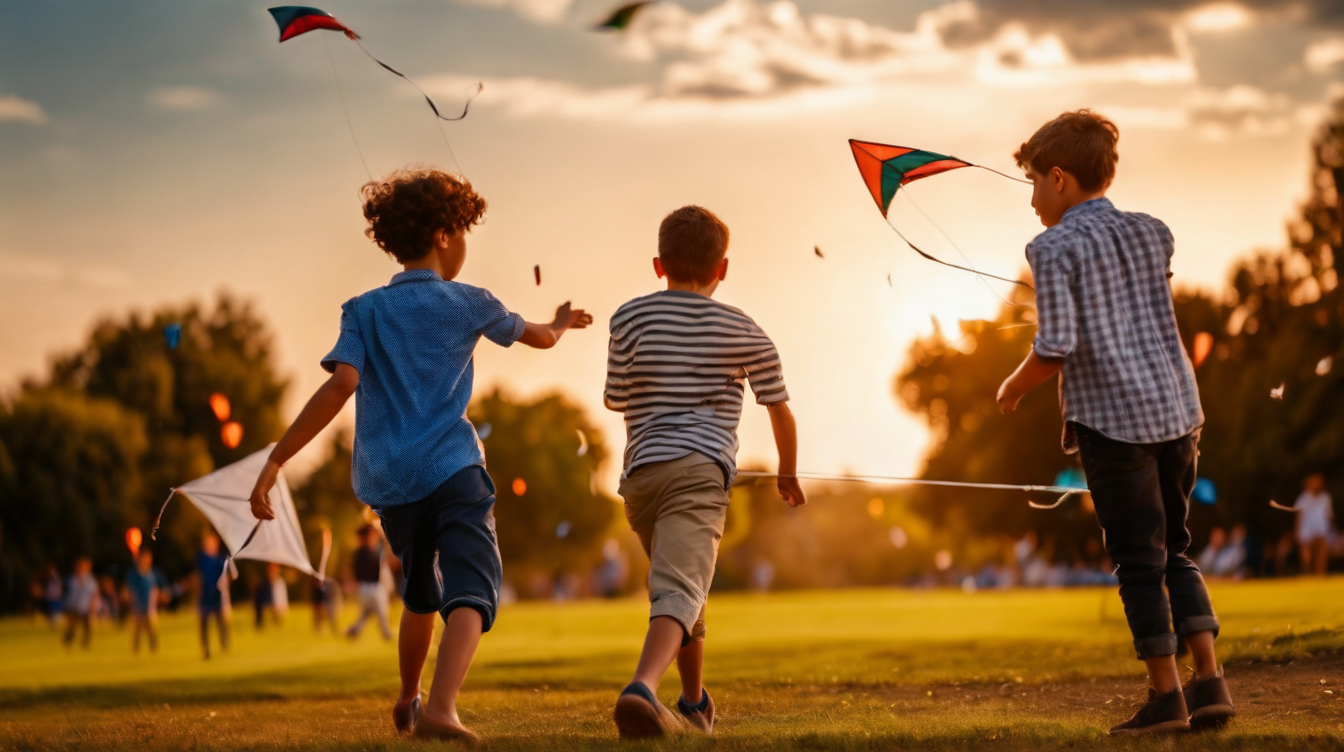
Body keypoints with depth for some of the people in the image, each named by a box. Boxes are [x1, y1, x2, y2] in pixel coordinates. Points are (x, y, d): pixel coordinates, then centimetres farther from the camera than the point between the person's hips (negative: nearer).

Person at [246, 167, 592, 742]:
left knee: (421, 593, 26)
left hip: (388, 480, 4)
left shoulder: (364, 311, 6)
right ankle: (441, 708, -40)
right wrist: (561, 323, 50)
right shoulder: (468, 304, 6)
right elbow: (538, 337, 25)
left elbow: (342, 384, -10)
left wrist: (276, 460, -13)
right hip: (453, 468, -4)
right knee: (469, 591, -16)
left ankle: (408, 702, 43)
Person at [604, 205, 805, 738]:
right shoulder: (742, 332, 10)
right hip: (701, 469, -3)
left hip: (640, 473, 3)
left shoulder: (630, 319, 8)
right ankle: (642, 689, -43)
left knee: (678, 587, 23)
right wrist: (788, 475, 29)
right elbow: (779, 411, 13)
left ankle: (695, 705, 33)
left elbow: (615, 399, 14)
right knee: (680, 591, -18)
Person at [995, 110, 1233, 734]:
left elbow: (1056, 348, -14)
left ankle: (1165, 696, 2)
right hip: (1177, 408, 6)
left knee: (1138, 559, 0)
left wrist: (1012, 388, 4)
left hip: (1112, 419, -6)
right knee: (1175, 550, 15)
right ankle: (1210, 680, 6)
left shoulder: (1056, 248, -7)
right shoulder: (1152, 233, 12)